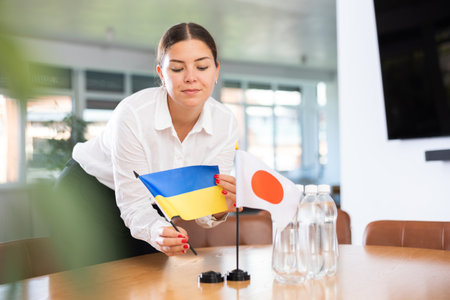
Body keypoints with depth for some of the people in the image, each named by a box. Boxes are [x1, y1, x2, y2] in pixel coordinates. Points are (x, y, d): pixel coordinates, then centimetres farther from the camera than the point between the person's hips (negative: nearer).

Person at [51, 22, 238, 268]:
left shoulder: (224, 123, -18)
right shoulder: (134, 114, -31)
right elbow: (133, 203, -28)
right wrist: (157, 231, -50)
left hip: (154, 201, 4)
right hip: (87, 194, -4)